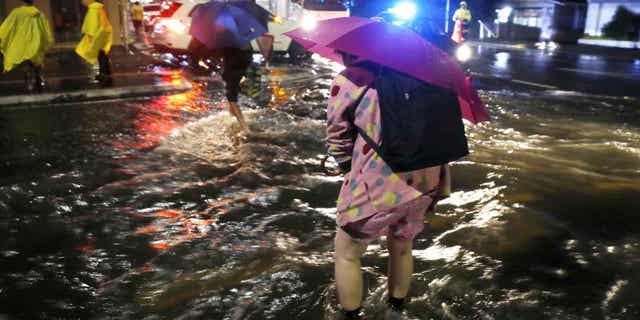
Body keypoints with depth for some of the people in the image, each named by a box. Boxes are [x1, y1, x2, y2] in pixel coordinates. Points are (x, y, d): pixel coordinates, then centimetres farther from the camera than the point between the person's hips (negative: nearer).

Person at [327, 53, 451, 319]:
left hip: (378, 187, -6)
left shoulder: (347, 81, -7)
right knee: (402, 248, 28)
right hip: (427, 182, 6)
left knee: (346, 255, 16)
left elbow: (338, 141, -1)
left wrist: (352, 171, 14)